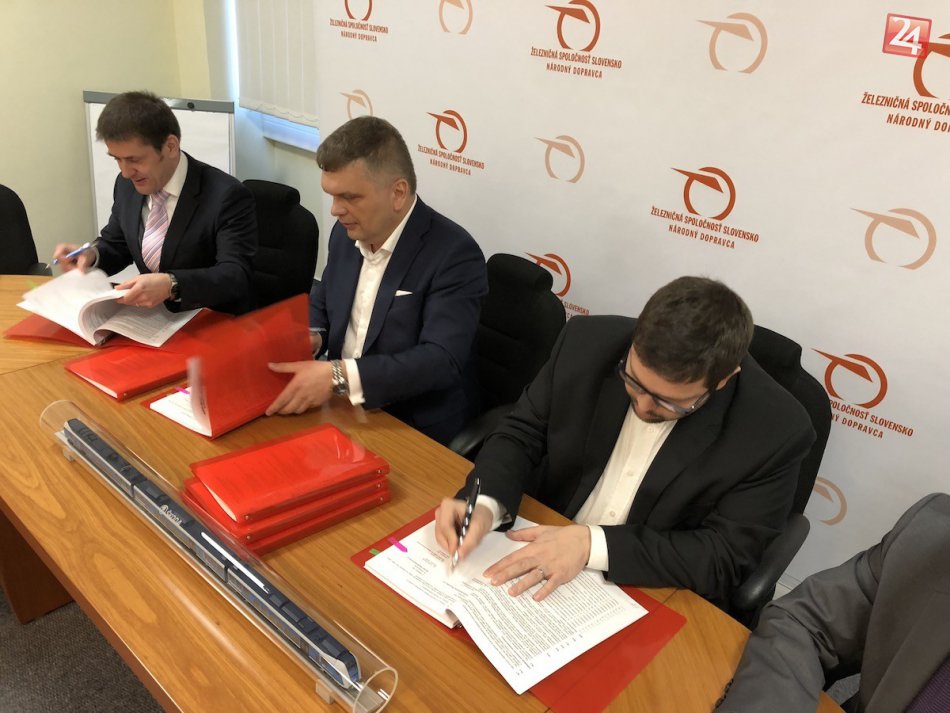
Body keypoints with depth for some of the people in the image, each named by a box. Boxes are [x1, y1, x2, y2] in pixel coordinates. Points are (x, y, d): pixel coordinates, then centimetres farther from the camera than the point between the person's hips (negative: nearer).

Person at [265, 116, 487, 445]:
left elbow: (442, 360, -27)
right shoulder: (347, 232, 3)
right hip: (342, 410, 7)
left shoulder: (454, 255, -19)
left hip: (414, 432, -6)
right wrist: (310, 338, -5)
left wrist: (338, 375, -33)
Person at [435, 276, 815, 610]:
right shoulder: (588, 343, -12)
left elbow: (724, 560, -16)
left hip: (656, 609, -1)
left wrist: (592, 544, -25)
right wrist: (485, 504, -21)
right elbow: (522, 434, -2)